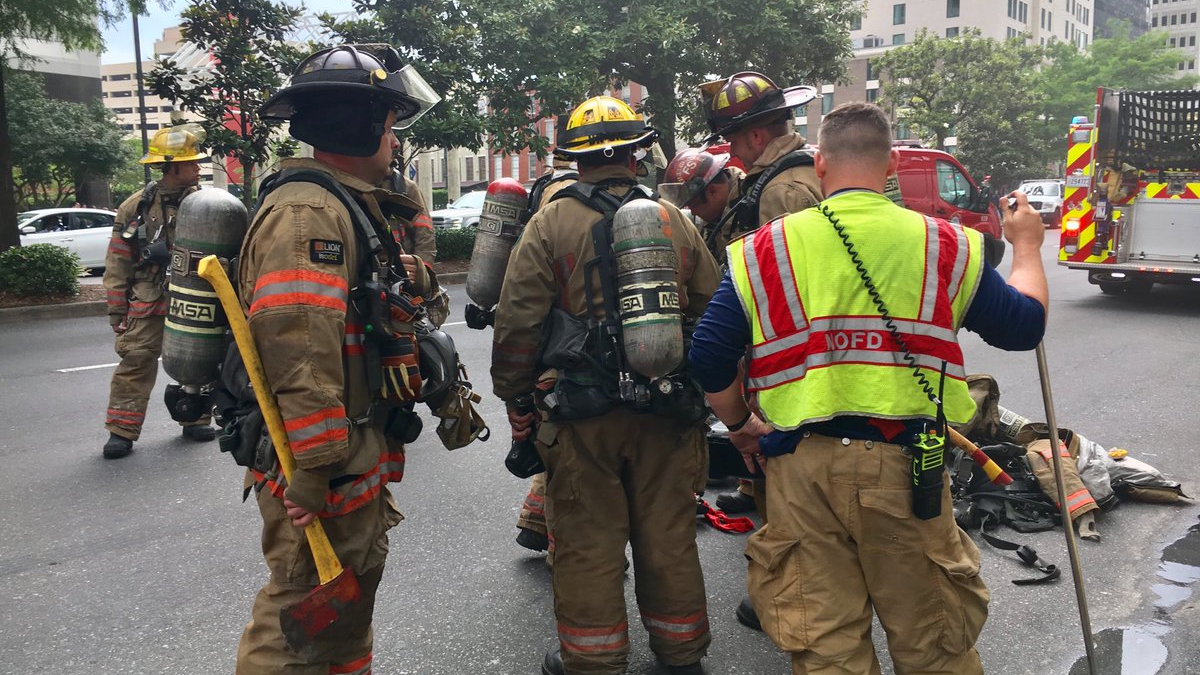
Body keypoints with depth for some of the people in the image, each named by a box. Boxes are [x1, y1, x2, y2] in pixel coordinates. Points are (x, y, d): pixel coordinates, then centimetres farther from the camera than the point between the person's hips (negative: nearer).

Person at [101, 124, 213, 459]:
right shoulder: (137, 206, -3)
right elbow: (118, 263, 1)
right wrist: (117, 309, -1)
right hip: (148, 301, -2)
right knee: (136, 362, -3)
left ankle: (196, 419, 27)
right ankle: (122, 431, 5)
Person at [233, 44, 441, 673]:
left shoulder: (346, 205, 15)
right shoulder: (306, 211, -20)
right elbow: (299, 350, -28)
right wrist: (315, 469, -27)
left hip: (359, 455, 10)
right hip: (327, 470, -10)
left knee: (353, 590, 23)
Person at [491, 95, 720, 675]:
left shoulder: (552, 223, -5)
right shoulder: (673, 220, 6)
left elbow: (517, 323, -7)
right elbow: (713, 311, 11)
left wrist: (516, 404, 3)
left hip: (582, 414, -3)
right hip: (669, 411, 4)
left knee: (588, 542, 9)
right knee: (668, 536, 16)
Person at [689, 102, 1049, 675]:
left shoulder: (763, 251, 0)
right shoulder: (946, 246, 1)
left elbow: (710, 358, -2)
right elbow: (1023, 326, 12)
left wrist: (739, 424, 16)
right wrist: (1027, 246, 29)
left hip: (801, 464, 0)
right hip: (904, 463, 1)